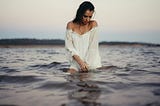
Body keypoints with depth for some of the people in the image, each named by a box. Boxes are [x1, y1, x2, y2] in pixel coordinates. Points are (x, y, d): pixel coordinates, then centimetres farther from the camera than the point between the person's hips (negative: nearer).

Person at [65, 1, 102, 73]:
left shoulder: (93, 24, -4)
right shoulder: (71, 25, -2)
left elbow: (93, 47, -9)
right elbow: (69, 47, -5)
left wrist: (86, 64, -15)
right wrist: (80, 62, -16)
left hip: (91, 61, 1)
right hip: (76, 61, 0)